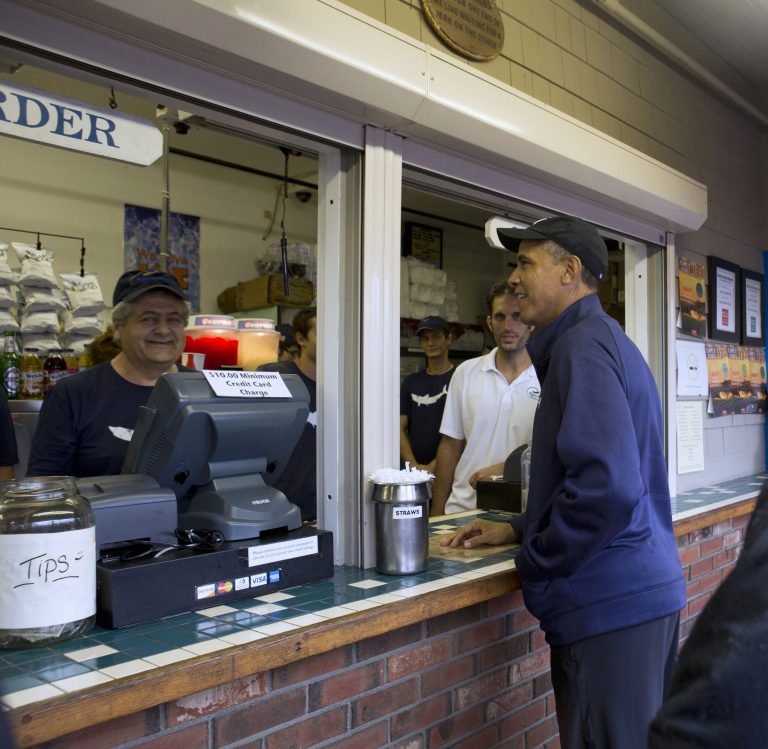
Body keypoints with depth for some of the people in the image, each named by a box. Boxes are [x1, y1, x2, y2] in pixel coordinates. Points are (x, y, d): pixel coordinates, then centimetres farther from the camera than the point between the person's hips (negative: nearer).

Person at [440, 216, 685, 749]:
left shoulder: (583, 345, -16)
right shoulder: (609, 340, 16)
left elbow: (606, 487, -27)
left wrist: (534, 566, -12)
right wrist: (518, 529, 14)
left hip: (609, 604, -10)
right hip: (650, 590, 10)